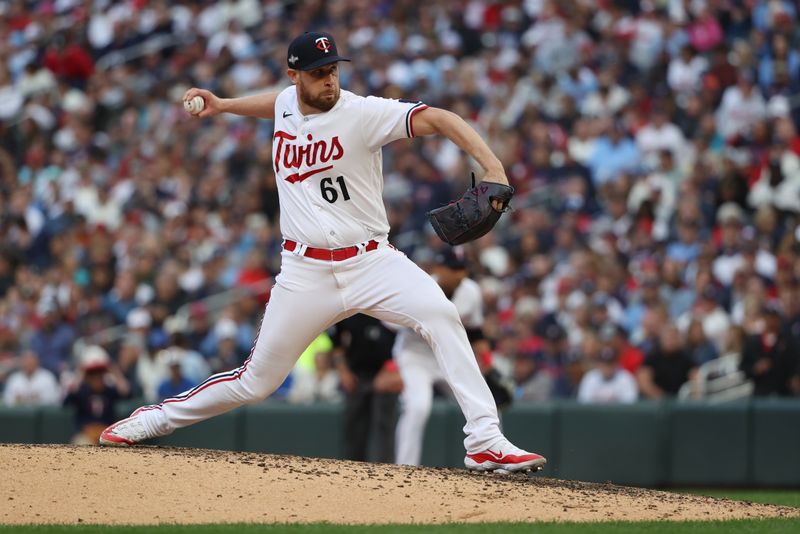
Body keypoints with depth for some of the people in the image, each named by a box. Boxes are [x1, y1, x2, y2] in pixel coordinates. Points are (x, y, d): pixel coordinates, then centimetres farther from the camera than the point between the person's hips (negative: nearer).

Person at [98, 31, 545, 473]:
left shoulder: (362, 113, -11)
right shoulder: (286, 103, 5)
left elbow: (437, 119, -24)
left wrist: (492, 167, -37)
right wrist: (223, 105, 25)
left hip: (371, 261, -3)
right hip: (306, 272, 3)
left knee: (441, 316, -28)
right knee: (255, 382, 7)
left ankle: (485, 441, -28)